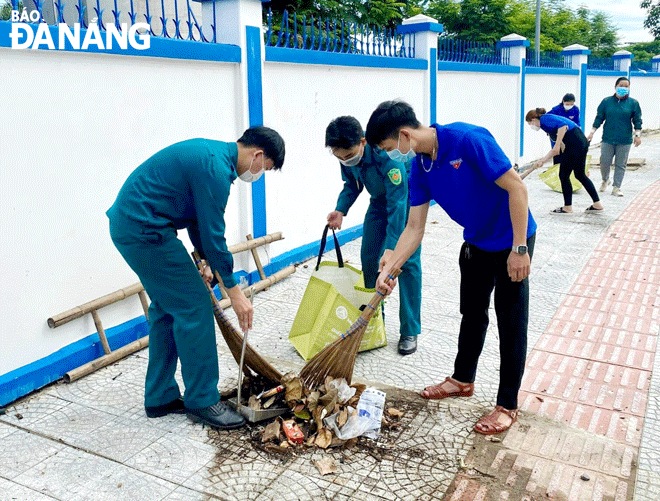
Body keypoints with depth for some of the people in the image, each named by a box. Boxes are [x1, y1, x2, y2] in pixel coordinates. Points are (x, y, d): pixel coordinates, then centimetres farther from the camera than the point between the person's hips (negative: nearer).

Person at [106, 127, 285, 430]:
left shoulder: (212, 154, 14)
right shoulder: (216, 169, -18)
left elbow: (197, 217, 23)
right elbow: (213, 234, -17)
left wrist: (205, 261, 24)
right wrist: (234, 291, -9)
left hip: (127, 223, 11)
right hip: (145, 231, -11)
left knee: (166, 306, 16)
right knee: (194, 308, -5)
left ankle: (160, 397, 25)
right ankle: (202, 401, 7)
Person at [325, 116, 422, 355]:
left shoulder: (386, 154, -40)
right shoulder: (347, 154, -18)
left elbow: (397, 204, -40)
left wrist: (391, 253, -42)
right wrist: (340, 210, -19)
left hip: (408, 197, -6)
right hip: (380, 199, 6)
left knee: (407, 260, -10)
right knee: (369, 258, 3)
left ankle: (409, 331, -1)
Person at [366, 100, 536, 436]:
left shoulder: (467, 139, -29)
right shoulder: (420, 168, -6)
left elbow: (516, 188, -26)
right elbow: (414, 227, -2)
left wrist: (519, 249, -25)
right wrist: (388, 269, -9)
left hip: (511, 242, -7)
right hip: (476, 243, 7)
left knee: (511, 323, 1)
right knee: (472, 314, 20)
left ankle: (507, 405, 14)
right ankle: (462, 380, 39)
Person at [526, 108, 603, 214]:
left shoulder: (544, 119, -2)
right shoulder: (549, 119, 25)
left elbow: (563, 125, -21)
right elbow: (556, 150, 25)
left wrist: (557, 144, -20)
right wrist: (543, 160, 27)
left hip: (574, 144, -10)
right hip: (583, 142, 10)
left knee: (564, 175, 3)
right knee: (580, 175, 19)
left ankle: (568, 207, 12)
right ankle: (597, 204, 24)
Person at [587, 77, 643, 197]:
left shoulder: (633, 103, 3)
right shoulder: (606, 101, 4)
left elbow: (637, 120, 5)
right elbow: (599, 117, 9)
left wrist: (638, 135, -3)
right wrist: (592, 132, 4)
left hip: (624, 140, 0)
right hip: (608, 139, 0)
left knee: (620, 165, 2)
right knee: (604, 162, -1)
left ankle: (616, 187, 9)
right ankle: (605, 180, 26)